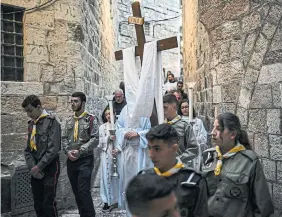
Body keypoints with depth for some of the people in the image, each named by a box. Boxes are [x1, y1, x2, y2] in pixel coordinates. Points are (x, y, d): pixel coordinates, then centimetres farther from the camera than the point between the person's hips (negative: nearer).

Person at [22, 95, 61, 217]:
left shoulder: (51, 122, -10)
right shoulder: (31, 124, 12)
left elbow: (53, 149, -17)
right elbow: (28, 149, 10)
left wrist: (39, 167, -16)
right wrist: (32, 167, -5)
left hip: (49, 168, -7)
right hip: (35, 170, 7)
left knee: (48, 204, -4)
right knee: (38, 205, 12)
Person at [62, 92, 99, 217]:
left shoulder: (91, 119, -6)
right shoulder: (69, 121, 12)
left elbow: (95, 139, -13)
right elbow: (64, 138, 10)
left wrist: (80, 151, -17)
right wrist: (67, 151, -8)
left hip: (85, 160, -6)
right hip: (71, 161, 6)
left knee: (84, 190, -9)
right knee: (76, 191, 12)